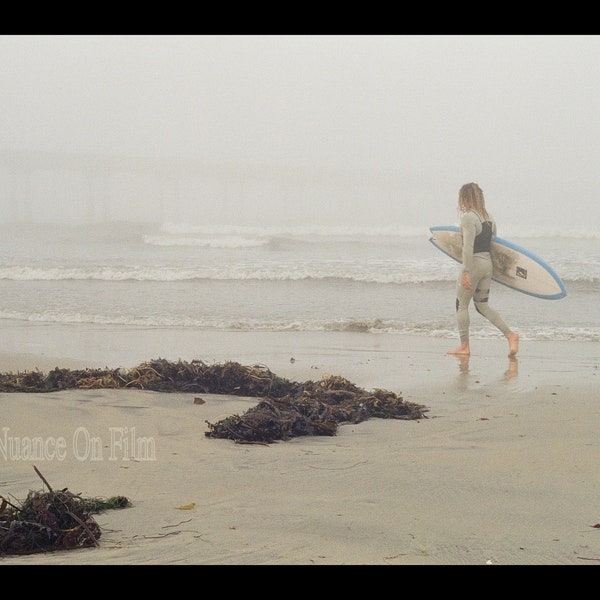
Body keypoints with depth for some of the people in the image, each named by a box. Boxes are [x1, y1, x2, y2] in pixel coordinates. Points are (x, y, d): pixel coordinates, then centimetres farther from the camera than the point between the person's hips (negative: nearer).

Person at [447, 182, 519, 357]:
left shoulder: (468, 217, -15)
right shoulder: (489, 217, 10)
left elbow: (468, 247, -21)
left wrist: (466, 272, -22)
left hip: (474, 263, -8)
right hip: (488, 262, 8)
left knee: (462, 305, 7)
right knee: (482, 305, 15)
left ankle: (464, 346, 10)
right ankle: (510, 334, 1)